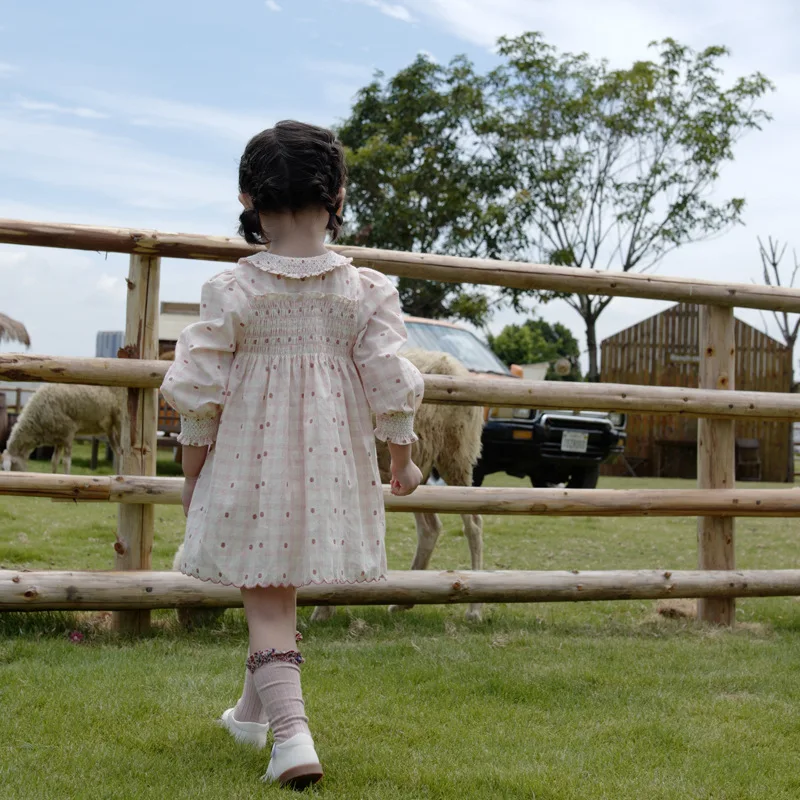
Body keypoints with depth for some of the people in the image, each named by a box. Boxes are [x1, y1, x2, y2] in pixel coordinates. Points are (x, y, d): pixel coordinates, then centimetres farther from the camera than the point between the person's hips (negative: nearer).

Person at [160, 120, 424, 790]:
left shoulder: (231, 290, -9)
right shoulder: (368, 291, -5)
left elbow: (200, 393, -6)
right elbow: (391, 386, -5)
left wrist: (193, 472, 6)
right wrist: (403, 459, 9)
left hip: (250, 464, -3)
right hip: (331, 465, 3)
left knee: (266, 602, 3)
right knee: (282, 588, 22)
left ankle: (292, 735, -12)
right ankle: (255, 711, 40)